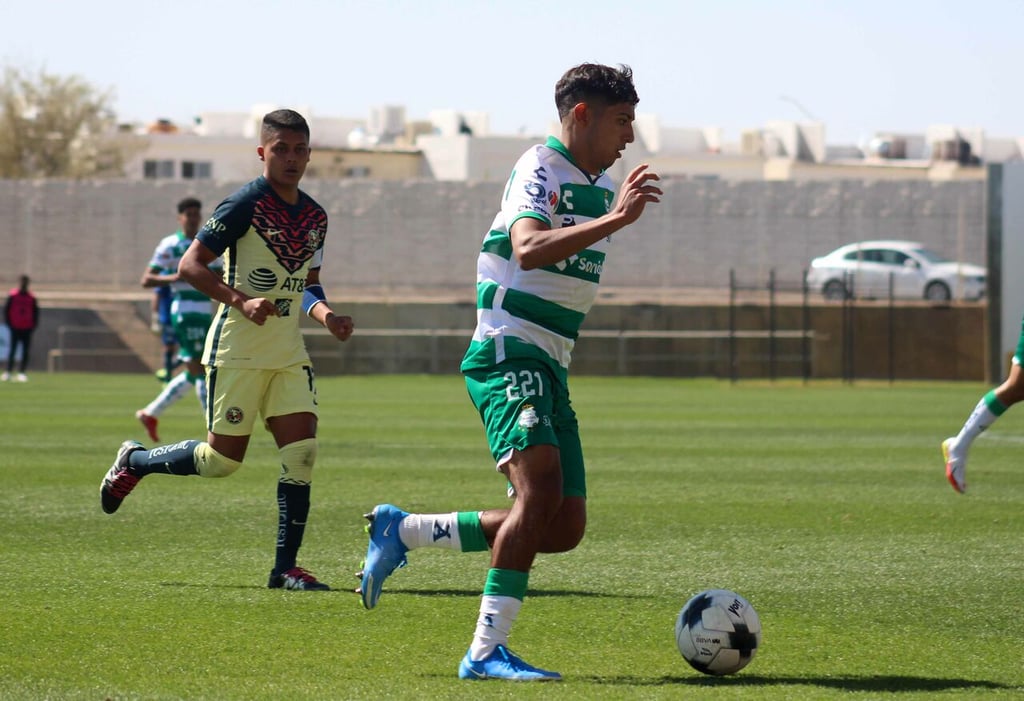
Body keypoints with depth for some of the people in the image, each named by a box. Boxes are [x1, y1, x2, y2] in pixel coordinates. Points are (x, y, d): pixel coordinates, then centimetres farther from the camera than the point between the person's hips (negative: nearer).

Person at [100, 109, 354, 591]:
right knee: (222, 459, -2)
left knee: (302, 450, -8)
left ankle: (285, 567, -2)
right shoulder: (244, 204, -11)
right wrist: (241, 301, -24)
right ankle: (134, 462, 24)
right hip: (238, 349, -6)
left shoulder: (315, 217, 11)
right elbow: (190, 265, -13)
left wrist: (325, 314, 2)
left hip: (289, 352, 6)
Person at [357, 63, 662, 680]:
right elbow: (528, 250, -29)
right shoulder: (541, 169, -10)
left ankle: (402, 531, 14)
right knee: (541, 487, -26)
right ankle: (487, 650, -24)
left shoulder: (601, 187, 18)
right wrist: (616, 219, -34)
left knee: (564, 528, 1)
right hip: (507, 354, -9)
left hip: (550, 369, 9)